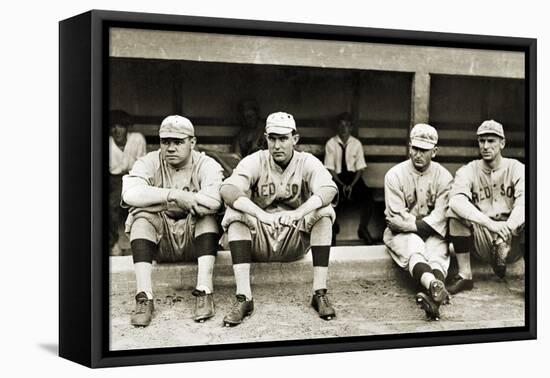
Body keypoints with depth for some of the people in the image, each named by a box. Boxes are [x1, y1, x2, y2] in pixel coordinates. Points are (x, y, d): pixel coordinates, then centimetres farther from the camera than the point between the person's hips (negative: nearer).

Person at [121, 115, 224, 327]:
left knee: (207, 214, -27)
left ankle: (204, 292, -32)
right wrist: (174, 195, -27)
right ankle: (144, 297, -33)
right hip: (159, 241, 1)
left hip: (195, 240, -1)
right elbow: (130, 194, -22)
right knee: (141, 216, -25)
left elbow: (213, 202, -27)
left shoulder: (207, 165, -4)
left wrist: (161, 200, -20)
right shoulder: (149, 163, 0)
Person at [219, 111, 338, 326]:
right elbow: (227, 189, -26)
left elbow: (329, 189, -26)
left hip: (296, 241, 0)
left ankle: (320, 293, -23)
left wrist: (298, 213, -45)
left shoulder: (307, 162, -5)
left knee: (324, 212, -24)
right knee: (234, 213, -27)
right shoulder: (254, 162, -7)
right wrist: (261, 214, -43)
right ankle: (243, 298, -33)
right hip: (259, 240, 0)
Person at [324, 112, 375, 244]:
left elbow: (360, 168, 0)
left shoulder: (356, 144, 2)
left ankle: (363, 229, -6)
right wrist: (342, 185, -16)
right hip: (337, 178, -1)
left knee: (367, 197, -26)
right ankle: (333, 227, -1)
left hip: (353, 177, 1)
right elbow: (330, 169, -3)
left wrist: (352, 185, -15)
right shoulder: (331, 143, -1)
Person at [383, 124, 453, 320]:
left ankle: (433, 296, -61)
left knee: (437, 255, -30)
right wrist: (422, 224, -14)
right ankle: (435, 285, -65)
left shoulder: (444, 176, 1)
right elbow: (395, 218, -10)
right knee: (414, 249, -34)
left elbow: (441, 215, -9)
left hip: (433, 233, 2)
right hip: (401, 233, -2)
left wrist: (417, 225, -18)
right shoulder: (395, 175, -3)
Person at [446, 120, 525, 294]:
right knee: (456, 211, -24)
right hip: (481, 241, 1)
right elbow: (456, 200, -22)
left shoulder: (516, 168, 1)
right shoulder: (468, 171, 1)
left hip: (512, 240, -1)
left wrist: (507, 228, -37)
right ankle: (464, 275, -17)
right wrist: (491, 223, -36)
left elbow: (523, 201, -19)